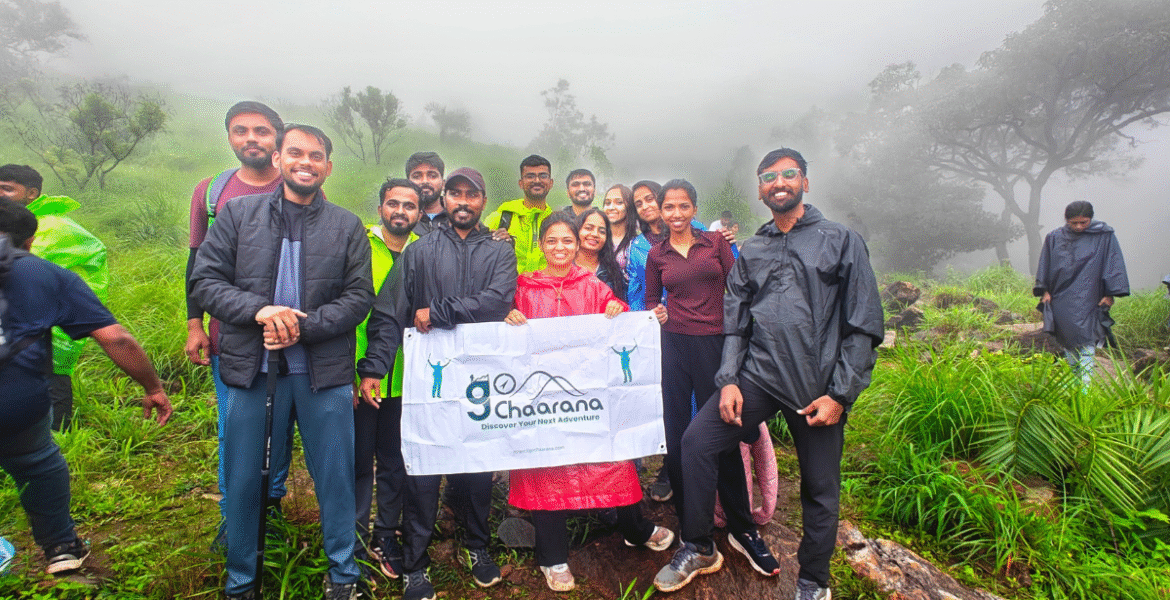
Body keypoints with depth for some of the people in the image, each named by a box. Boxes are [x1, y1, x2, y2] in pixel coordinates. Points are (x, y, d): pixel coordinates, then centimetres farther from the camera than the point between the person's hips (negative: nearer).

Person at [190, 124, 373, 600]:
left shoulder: (348, 227, 5)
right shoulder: (237, 214, 6)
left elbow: (359, 297, -1)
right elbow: (204, 280, 1)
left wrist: (301, 327, -14)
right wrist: (260, 310, -16)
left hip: (324, 371, 0)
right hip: (250, 368, 1)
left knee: (335, 479, 9)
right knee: (242, 480, 13)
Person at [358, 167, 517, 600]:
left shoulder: (500, 253, 7)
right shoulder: (419, 251, 8)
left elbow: (496, 301, -12)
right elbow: (388, 314, 1)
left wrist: (437, 313, -13)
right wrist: (372, 369, -9)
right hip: (427, 375, 0)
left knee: (479, 465, 11)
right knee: (422, 468, 3)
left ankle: (477, 546, 33)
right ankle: (415, 564, 20)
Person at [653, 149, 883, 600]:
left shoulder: (841, 241, 3)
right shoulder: (750, 252, 13)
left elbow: (864, 326, -1)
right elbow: (734, 324, 10)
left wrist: (839, 394, -7)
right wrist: (729, 380, -3)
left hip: (818, 387, -2)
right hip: (758, 376, 3)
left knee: (820, 490, 8)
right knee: (696, 440, -12)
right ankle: (699, 550, 8)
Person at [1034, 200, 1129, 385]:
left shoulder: (1104, 236, -1)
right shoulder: (1054, 238, 5)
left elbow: (1114, 264, 0)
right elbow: (1045, 266, 11)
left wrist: (1110, 294, -5)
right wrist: (1044, 291, 6)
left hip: (1088, 300, -3)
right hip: (1061, 300, 3)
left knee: (1086, 340, -9)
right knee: (1067, 340, 10)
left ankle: (1086, 383, -8)